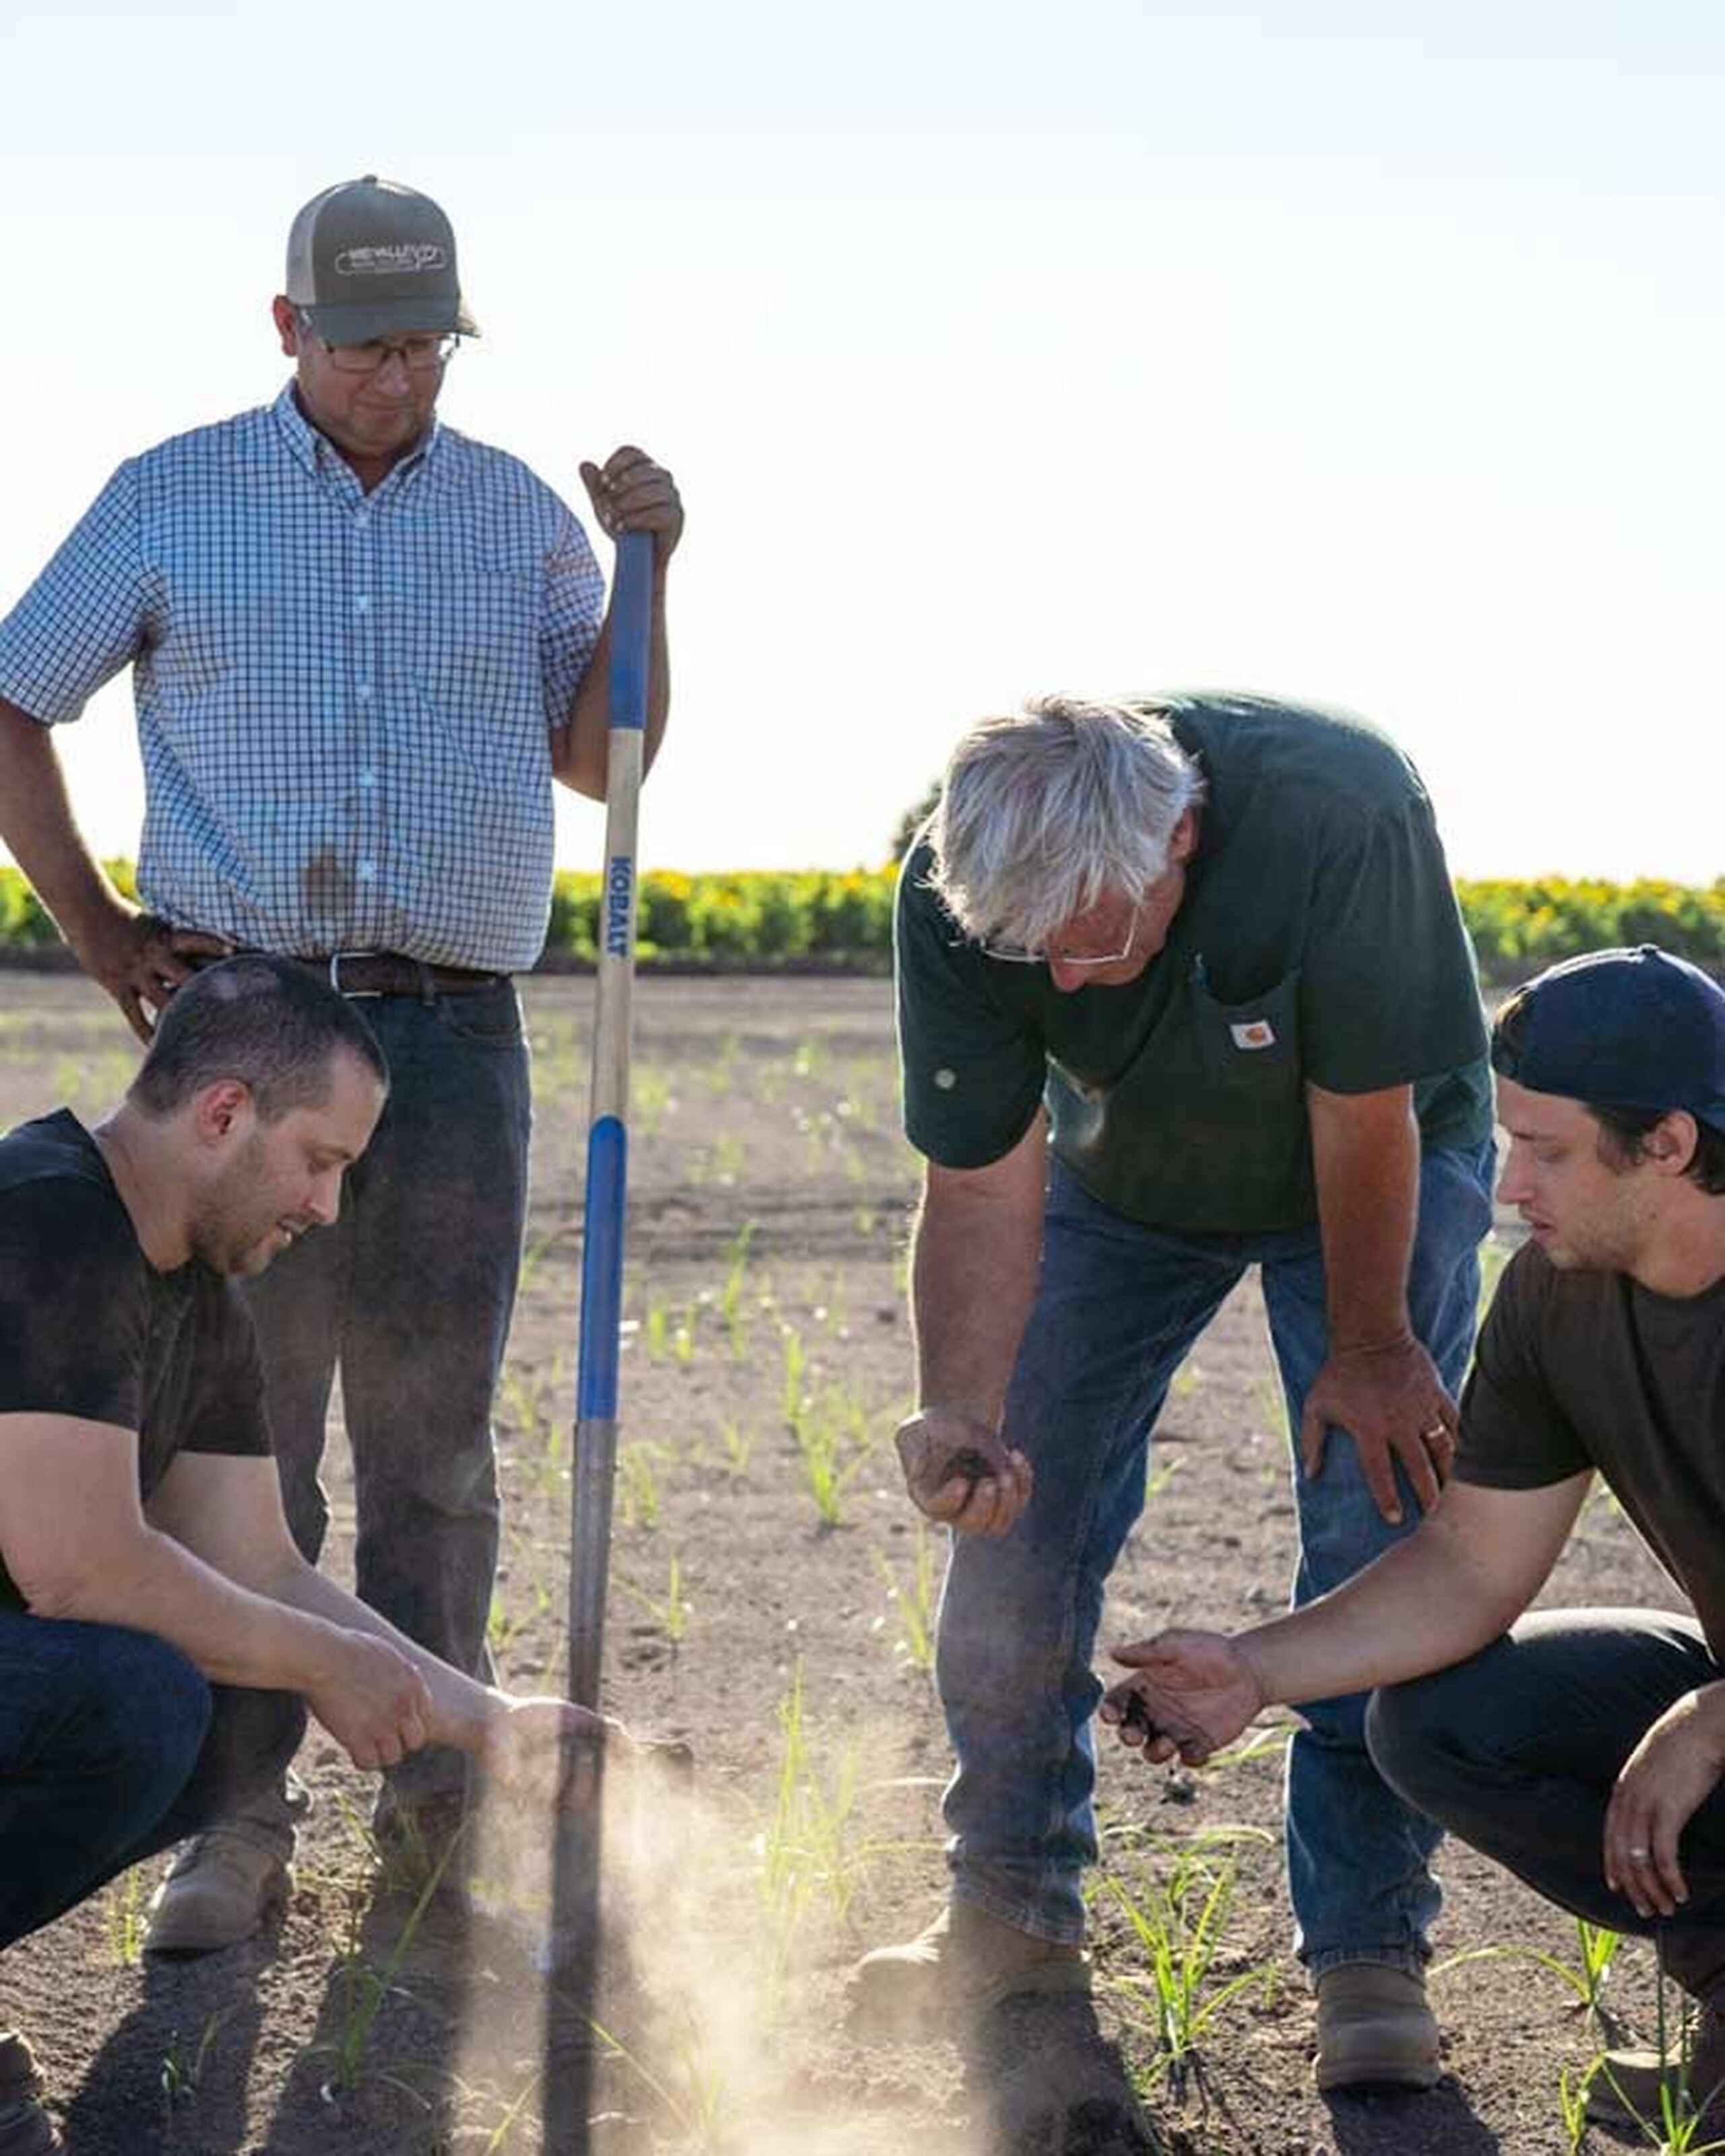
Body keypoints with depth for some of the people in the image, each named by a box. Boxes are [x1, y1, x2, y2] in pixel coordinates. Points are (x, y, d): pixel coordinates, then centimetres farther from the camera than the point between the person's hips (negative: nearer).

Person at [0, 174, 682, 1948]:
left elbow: (598, 763, 12)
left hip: (452, 1029, 1)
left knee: (432, 1431, 5)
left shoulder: (520, 517, 11)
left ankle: (433, 1798, 15)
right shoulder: (169, 501, 6)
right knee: (235, 1426, -1)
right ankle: (235, 1818, 3)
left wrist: (644, 576, -1)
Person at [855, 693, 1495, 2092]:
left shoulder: (1338, 812, -42)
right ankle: (1013, 1918, 12)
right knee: (1018, 1513, -3)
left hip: (1385, 1163, -3)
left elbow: (1363, 1115, -28)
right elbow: (984, 1188, -24)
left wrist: (1368, 1350, -16)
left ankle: (1368, 1950, -2)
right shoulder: (958, 891, -31)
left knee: (1379, 1529, -13)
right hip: (1126, 1172, 3)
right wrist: (959, 1418, -39)